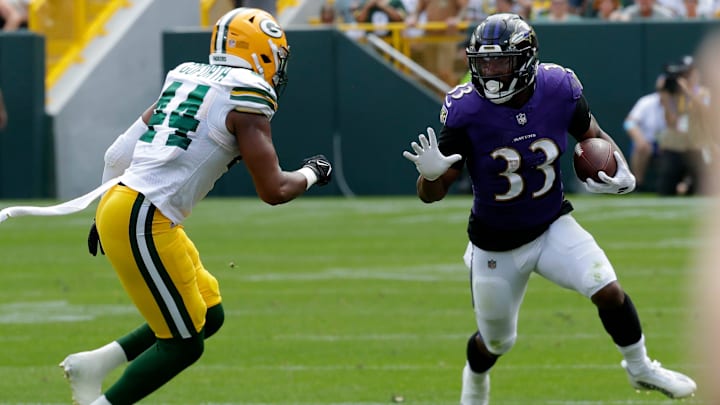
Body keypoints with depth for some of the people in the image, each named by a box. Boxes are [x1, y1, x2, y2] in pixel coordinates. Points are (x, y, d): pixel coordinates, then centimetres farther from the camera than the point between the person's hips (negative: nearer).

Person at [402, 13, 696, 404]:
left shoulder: (558, 90, -16)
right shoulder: (466, 111, -23)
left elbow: (593, 136, 6)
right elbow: (431, 194, -18)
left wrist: (622, 173, -13)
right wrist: (430, 173, -42)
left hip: (553, 228, 1)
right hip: (495, 246, -1)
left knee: (608, 291, -17)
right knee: (496, 340, 13)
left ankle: (640, 369, 9)